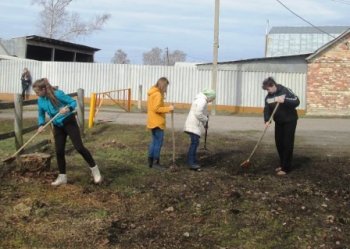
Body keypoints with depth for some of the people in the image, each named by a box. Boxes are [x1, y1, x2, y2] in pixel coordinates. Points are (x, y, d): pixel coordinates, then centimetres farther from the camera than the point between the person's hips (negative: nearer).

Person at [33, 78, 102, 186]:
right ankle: (62, 177, 16)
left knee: (79, 147, -9)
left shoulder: (58, 94, -22)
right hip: (57, 126, 6)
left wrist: (68, 109, -37)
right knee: (59, 151, 4)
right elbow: (41, 114, 11)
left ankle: (94, 169, 7)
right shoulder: (40, 100, -3)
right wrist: (41, 125, -8)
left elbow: (73, 102, -16)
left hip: (69, 122, -6)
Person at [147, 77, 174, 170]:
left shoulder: (152, 93, 14)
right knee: (158, 142, -3)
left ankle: (150, 161, 19)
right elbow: (156, 108, -23)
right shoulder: (158, 94, -17)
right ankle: (155, 162, 1)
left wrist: (167, 109, 13)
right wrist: (168, 108, -18)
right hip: (157, 122, -10)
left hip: (152, 122, 10)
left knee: (154, 141, 15)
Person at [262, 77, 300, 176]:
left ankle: (286, 168, -2)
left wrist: (284, 100, -34)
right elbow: (267, 109, -3)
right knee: (279, 143, 9)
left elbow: (297, 101, -21)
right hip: (279, 122, 6)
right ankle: (282, 164, 25)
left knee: (287, 144, -6)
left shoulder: (285, 91, -16)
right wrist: (267, 120, -20)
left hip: (289, 121, -6)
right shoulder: (268, 97, 1)